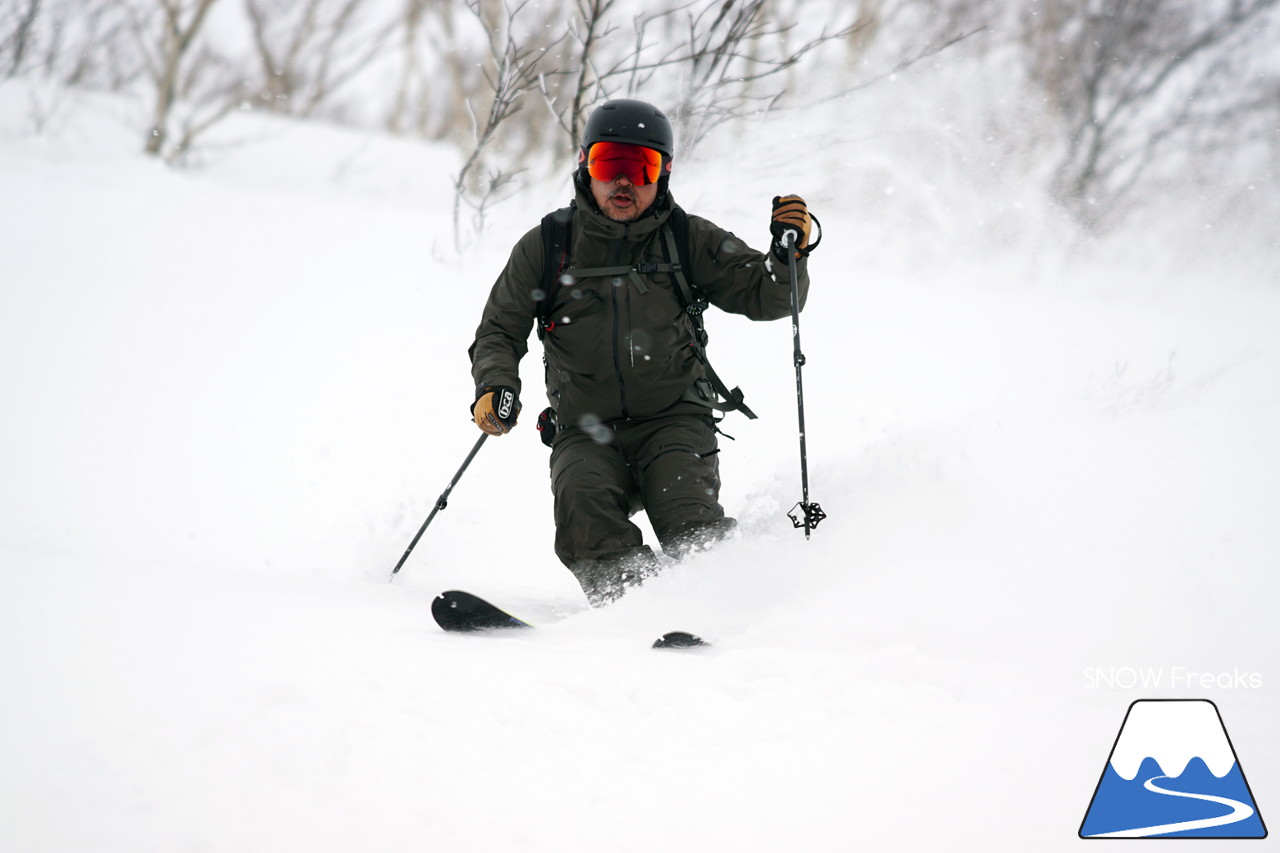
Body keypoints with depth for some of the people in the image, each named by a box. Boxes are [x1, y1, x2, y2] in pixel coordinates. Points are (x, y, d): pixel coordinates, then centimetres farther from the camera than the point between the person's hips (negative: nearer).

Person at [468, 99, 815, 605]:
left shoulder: (689, 241, 6)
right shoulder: (546, 248, 7)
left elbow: (764, 298, 6)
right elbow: (500, 332, 12)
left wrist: (789, 251, -15)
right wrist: (495, 387, -8)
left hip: (676, 419, 0)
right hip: (587, 433, 0)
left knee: (689, 522, -28)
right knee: (583, 502, -30)